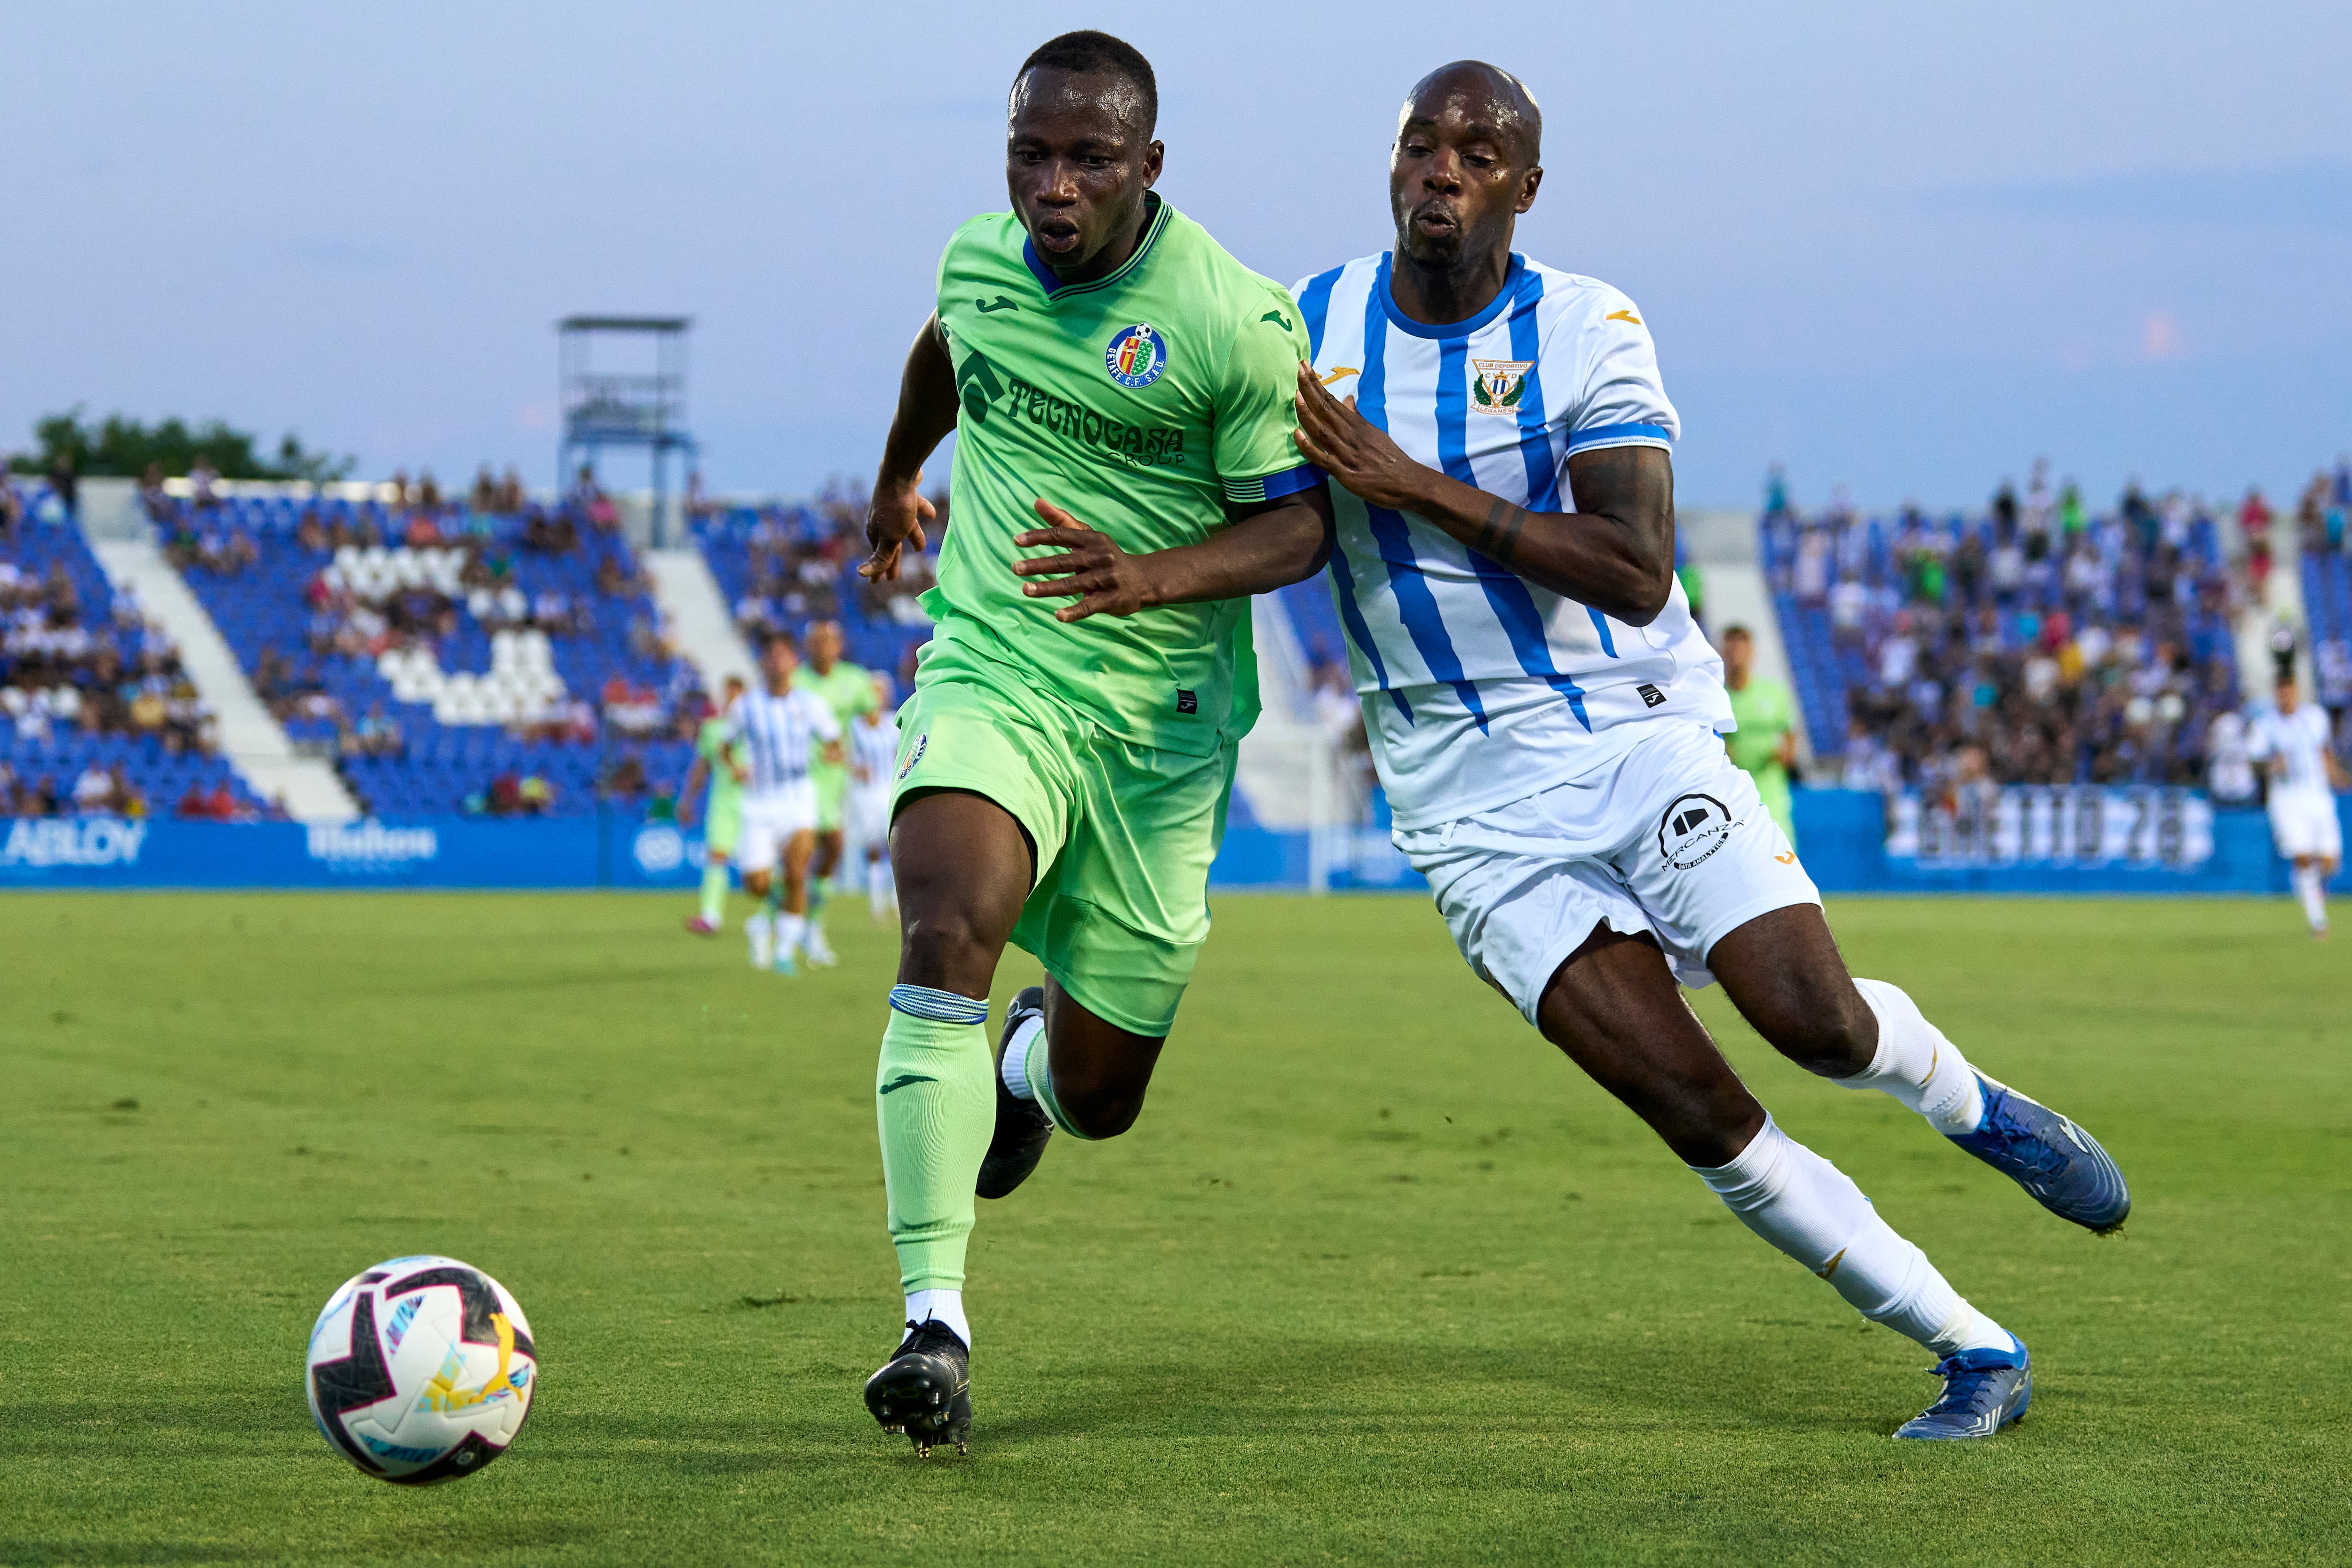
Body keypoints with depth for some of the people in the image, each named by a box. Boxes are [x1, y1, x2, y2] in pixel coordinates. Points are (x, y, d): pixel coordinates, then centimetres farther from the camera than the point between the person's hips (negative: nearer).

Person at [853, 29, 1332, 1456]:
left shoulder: (1237, 323, -13)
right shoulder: (979, 262, 1)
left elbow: (1298, 523, -8)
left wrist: (1151, 576, -26)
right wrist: (898, 477, 43)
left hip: (1162, 729, -1)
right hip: (991, 681, 1)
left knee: (1097, 1098, 7)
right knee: (947, 935, -29)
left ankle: (1031, 1057, 48)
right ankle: (935, 1320, -30)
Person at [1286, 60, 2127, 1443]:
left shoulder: (1586, 335, -9)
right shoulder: (1312, 330, 1)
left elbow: (1637, 575, -21)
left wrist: (1414, 485, -25)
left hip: (1639, 734, -1)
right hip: (1476, 804, 1)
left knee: (1817, 1020, -18)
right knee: (1700, 1113, -9)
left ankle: (1976, 1111, 18)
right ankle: (1975, 1353, 2)